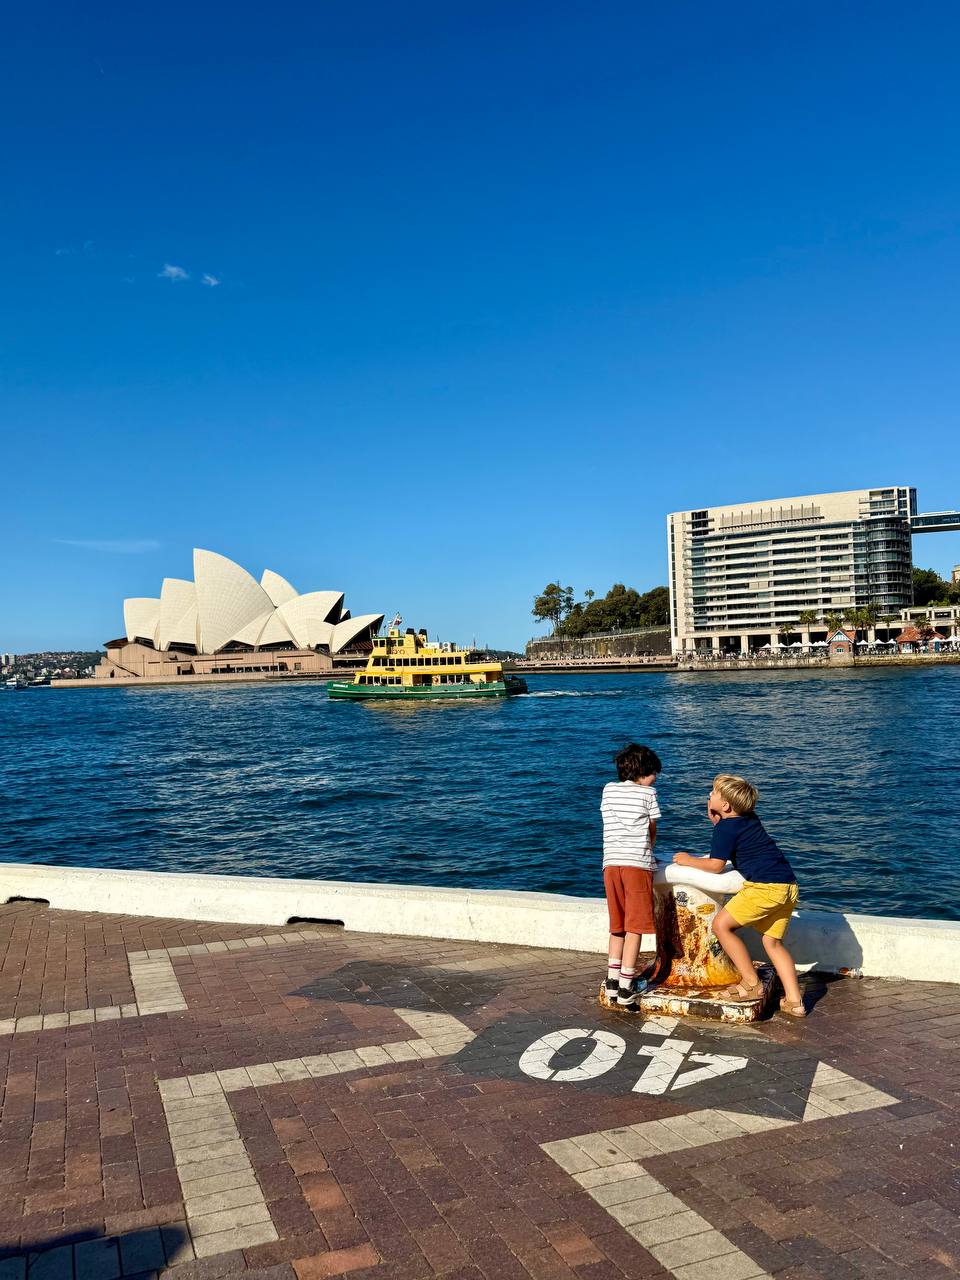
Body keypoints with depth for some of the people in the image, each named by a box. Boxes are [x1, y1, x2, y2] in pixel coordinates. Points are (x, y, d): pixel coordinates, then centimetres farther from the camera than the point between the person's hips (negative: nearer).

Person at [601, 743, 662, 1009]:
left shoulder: (608, 790, 16)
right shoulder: (648, 793, 4)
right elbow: (652, 832, 12)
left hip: (610, 863, 5)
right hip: (637, 864, -5)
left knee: (617, 926, 15)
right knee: (635, 927, 0)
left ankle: (612, 982, 15)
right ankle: (626, 988, 0)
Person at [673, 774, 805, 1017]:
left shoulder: (725, 827, -6)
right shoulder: (750, 818, 18)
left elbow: (715, 865, -5)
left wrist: (688, 860, 10)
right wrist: (716, 820, 20)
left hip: (765, 886, -9)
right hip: (788, 885, 9)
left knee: (721, 924, -1)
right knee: (772, 942, 16)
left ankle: (751, 983, 3)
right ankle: (794, 1002, 10)